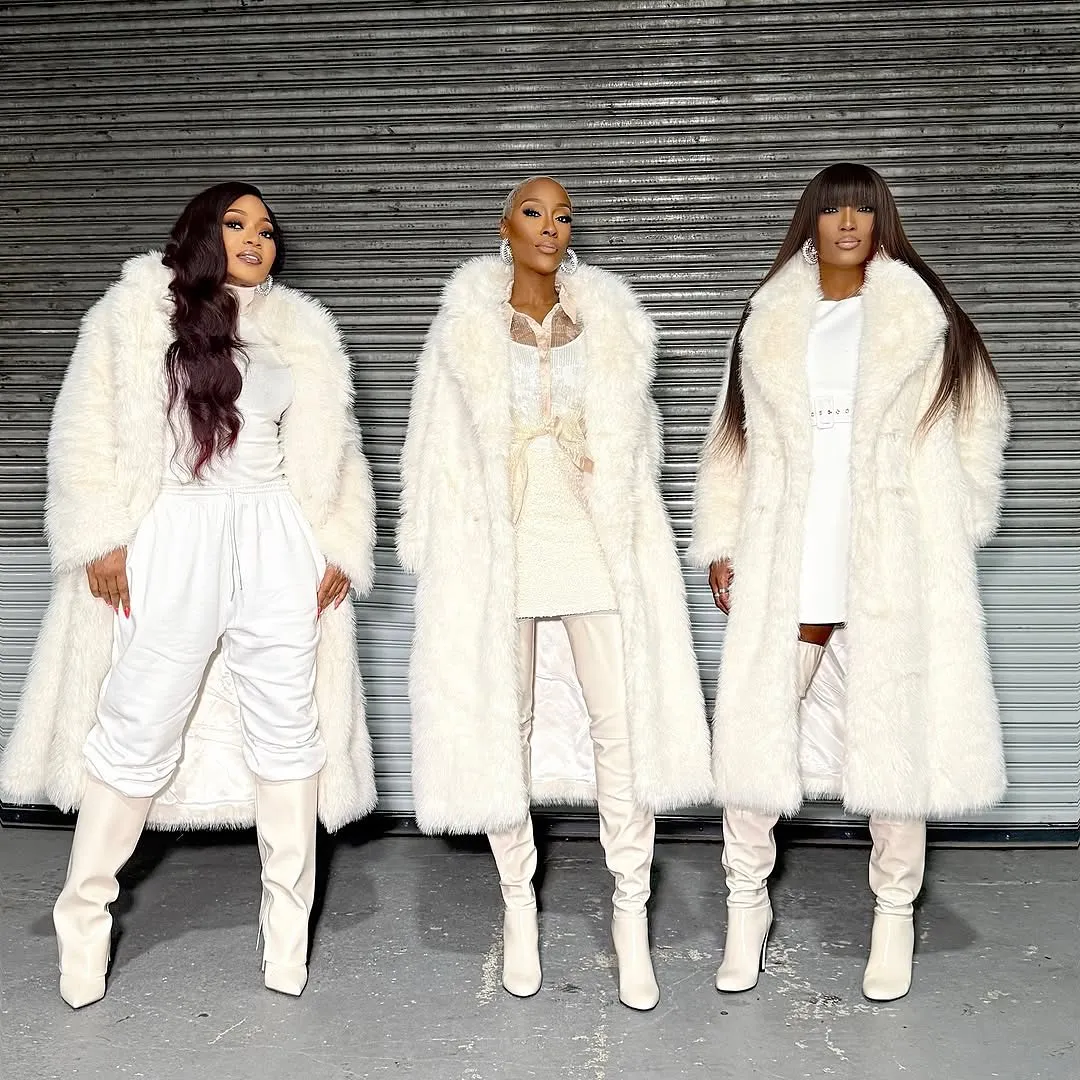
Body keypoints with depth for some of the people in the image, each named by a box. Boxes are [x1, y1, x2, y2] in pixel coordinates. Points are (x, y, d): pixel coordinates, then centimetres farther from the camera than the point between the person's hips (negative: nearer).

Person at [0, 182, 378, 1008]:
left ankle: (288, 924, 13)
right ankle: (83, 912, 14)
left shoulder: (301, 331, 15)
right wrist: (100, 540, -8)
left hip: (278, 539, 3)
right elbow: (89, 431, 1)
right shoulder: (139, 310, 7)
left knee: (286, 718, 3)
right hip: (171, 535, -3)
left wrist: (342, 548, 4)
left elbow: (333, 450, 14)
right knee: (140, 722, -3)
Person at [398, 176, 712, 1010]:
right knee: (503, 723, 6)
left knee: (621, 721, -3)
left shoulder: (609, 321, 7)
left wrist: (626, 532, 9)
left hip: (596, 540, 1)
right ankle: (519, 902, 22)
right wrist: (436, 558, 1)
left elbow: (634, 439, 14)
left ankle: (632, 915, 9)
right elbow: (439, 449, 5)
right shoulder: (466, 325, 3)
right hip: (497, 546, 0)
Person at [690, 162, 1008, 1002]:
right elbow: (734, 440, 13)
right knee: (752, 729, 0)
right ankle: (747, 904, 17)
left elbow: (978, 422, 9)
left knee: (895, 733, 4)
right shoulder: (770, 320, 11)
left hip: (893, 565, -1)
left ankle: (895, 911, 21)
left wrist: (954, 528, 4)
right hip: (785, 568, 2)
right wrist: (721, 545, 8)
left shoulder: (922, 317, 5)